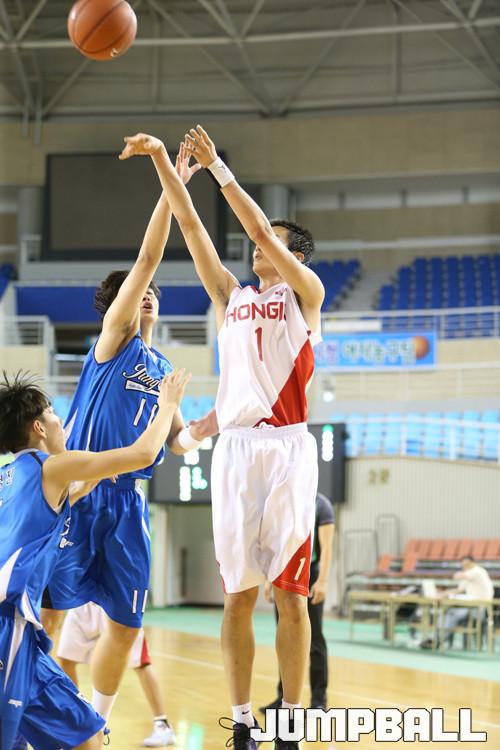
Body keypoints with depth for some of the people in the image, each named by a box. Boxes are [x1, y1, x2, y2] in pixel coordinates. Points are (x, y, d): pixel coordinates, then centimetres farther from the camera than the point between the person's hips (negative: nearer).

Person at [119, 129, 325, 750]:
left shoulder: (305, 293, 7)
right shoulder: (231, 297, 19)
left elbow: (260, 229, -5)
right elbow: (191, 227, 13)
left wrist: (216, 166, -4)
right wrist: (163, 162, 5)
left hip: (287, 447, -4)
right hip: (234, 445, 4)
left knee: (289, 592, -3)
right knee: (238, 593, 2)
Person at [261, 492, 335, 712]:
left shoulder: (320, 504, -5)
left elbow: (326, 546, -9)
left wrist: (322, 581, -17)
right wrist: (269, 579, 13)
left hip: (309, 579, -5)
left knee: (314, 640, -1)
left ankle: (319, 700, 3)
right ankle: (285, 697, 13)